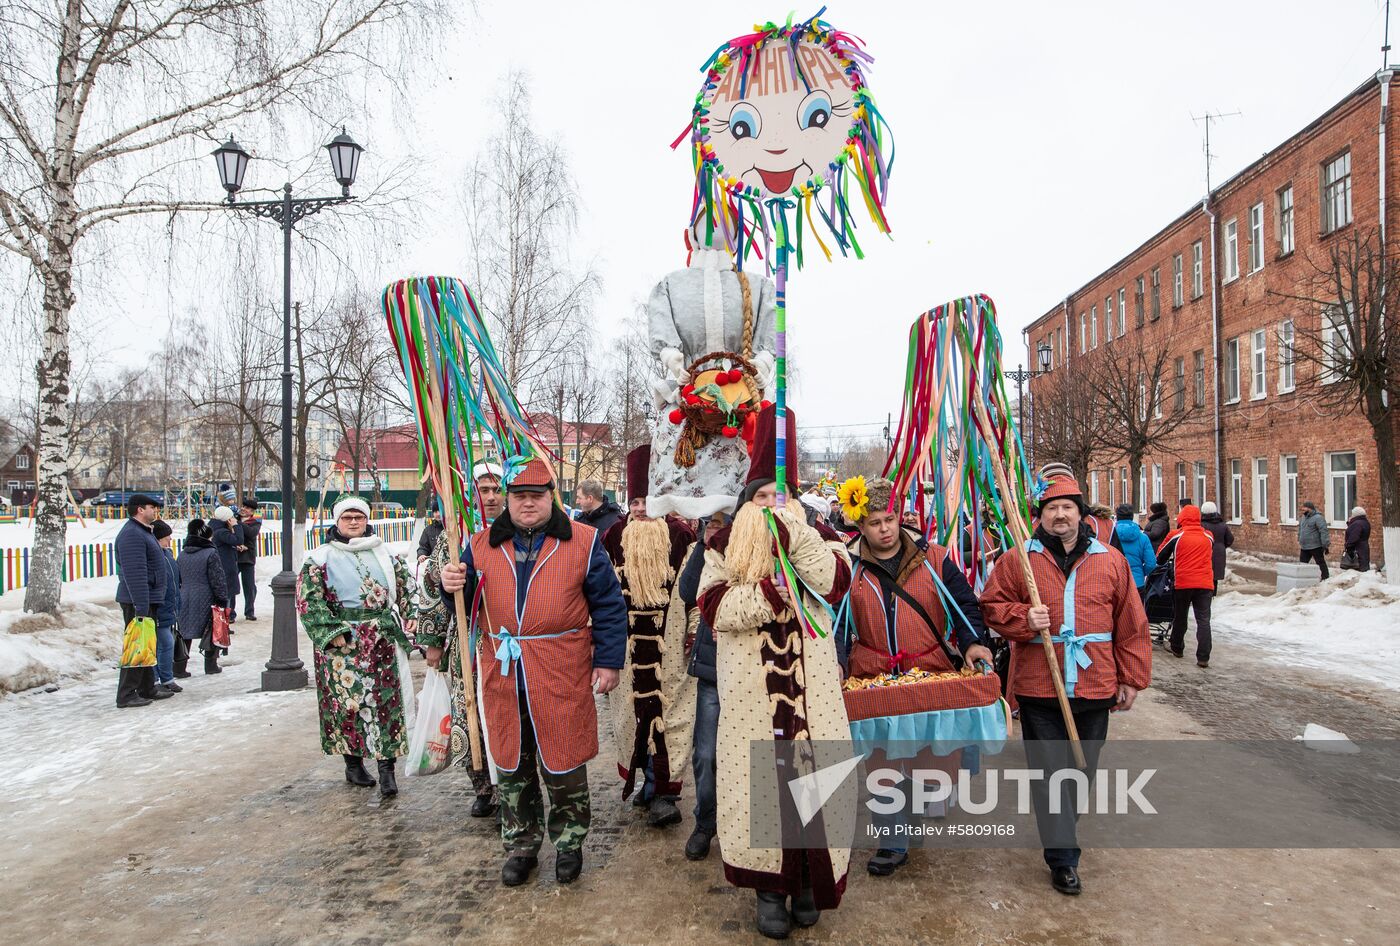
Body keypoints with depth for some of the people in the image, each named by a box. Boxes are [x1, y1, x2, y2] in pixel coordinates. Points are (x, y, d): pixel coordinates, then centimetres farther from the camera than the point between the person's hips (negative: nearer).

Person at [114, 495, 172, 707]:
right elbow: (135, 574, -24)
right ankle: (126, 695, 0)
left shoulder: (143, 532, 18)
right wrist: (141, 608, -27)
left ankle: (147, 689, 25)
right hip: (138, 602, -11)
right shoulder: (132, 534, -17)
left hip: (148, 601, 11)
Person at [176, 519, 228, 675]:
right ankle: (211, 665, 12)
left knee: (184, 633, 11)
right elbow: (218, 580, -12)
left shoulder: (182, 555, 8)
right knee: (212, 633, 8)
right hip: (206, 602, -5)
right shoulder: (210, 554, -11)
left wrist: (177, 599, 22)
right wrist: (223, 600, -6)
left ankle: (179, 666, 8)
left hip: (185, 601, 5)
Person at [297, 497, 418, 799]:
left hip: (383, 638, 3)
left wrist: (409, 618, 6)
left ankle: (387, 768, 2)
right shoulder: (321, 558, 1)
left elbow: (404, 587, 18)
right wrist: (332, 632, -14)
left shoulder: (384, 553, 12)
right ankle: (353, 762, 20)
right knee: (346, 700, 2)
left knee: (386, 699, -2)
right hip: (342, 640, -2)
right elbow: (308, 599, -6)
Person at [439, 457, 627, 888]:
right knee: (511, 765, 13)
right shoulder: (482, 545, 6)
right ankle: (520, 847, 31)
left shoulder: (582, 541, -2)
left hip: (562, 675, -3)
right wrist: (452, 586, -10)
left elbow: (609, 605, 0)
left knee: (563, 763, 7)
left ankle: (569, 843, 28)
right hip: (502, 674, 3)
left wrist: (608, 661, -5)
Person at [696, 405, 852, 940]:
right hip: (751, 689, -1)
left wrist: (794, 535, -19)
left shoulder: (814, 538, 10)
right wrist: (769, 592, -19)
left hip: (810, 684, 1)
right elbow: (713, 607, -7)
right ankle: (769, 886, 19)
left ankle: (809, 880, 21)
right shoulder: (725, 546, 7)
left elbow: (835, 582, -10)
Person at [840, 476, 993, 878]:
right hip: (874, 679, 0)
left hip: (932, 673, 0)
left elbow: (964, 604, 6)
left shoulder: (933, 558, 3)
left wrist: (972, 642, -10)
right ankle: (894, 842, 13)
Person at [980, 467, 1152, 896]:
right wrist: (1023, 619, -16)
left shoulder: (1111, 562, 4)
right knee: (1049, 771, 1)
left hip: (1095, 686, 2)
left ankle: (1060, 829, 39)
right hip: (1039, 687, -2)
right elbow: (992, 606, 3)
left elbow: (1131, 625, 8)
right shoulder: (1017, 561, -1)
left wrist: (1131, 679, 7)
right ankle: (1063, 858, 10)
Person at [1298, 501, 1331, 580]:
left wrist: (1325, 545, -21)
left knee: (1321, 563, 2)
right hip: (1304, 547, 8)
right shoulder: (1303, 518, 13)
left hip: (1315, 547, -8)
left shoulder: (1318, 518, -14)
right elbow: (1300, 531, 23)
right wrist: (1299, 542, 23)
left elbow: (1324, 532, -18)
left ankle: (1325, 579, 8)